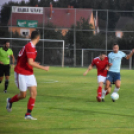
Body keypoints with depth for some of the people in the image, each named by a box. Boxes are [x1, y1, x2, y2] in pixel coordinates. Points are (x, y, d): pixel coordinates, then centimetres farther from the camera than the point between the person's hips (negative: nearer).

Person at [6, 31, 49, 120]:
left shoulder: (31, 46, 7)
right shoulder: (30, 47, -22)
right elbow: (30, 63, -28)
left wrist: (34, 63, 28)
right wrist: (43, 68, -22)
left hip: (29, 74, 8)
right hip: (21, 73, -8)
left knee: (34, 93, -4)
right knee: (23, 95, 2)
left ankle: (28, 114, 1)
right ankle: (10, 101, 33)